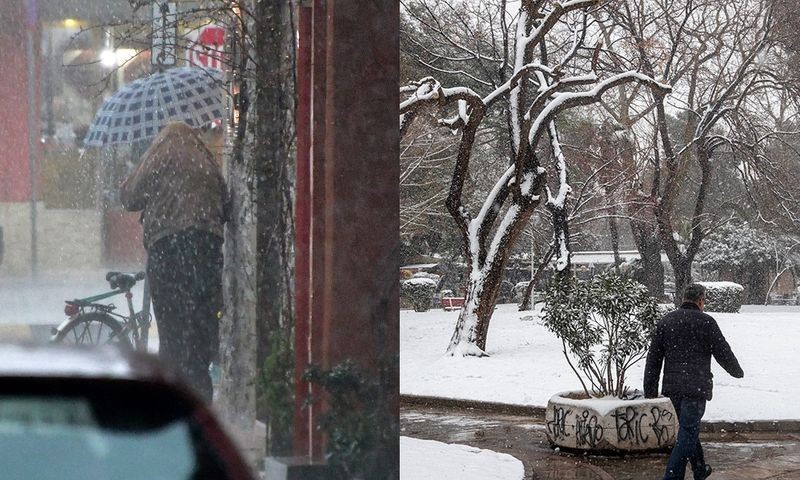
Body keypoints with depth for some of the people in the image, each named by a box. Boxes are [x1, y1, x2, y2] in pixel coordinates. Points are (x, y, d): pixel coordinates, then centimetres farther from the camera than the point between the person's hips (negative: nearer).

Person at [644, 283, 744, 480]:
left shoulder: (665, 321, 8)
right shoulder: (706, 322, -7)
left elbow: (653, 358, 8)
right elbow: (723, 353, -2)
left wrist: (650, 389, 12)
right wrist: (737, 372, 17)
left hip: (672, 386, 6)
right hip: (696, 386, -6)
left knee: (689, 427, 21)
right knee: (687, 432, -5)